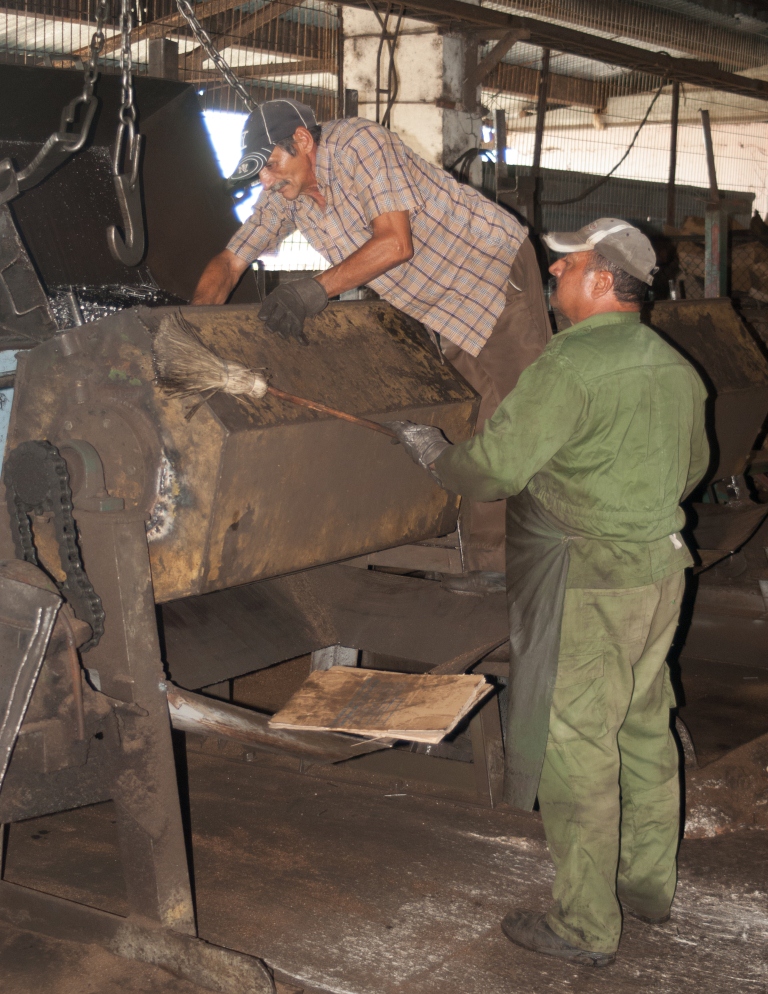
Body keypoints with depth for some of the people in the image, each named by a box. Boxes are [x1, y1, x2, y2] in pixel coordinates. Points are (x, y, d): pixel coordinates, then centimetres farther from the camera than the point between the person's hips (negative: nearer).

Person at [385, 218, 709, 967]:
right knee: (644, 731, 19)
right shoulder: (673, 367, 9)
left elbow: (494, 468, -21)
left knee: (577, 751, 1)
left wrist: (431, 451, -2)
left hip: (588, 587, -9)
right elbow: (692, 466, 22)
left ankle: (584, 927, 11)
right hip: (660, 568, 9)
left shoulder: (571, 364, -20)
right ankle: (648, 883, 34)